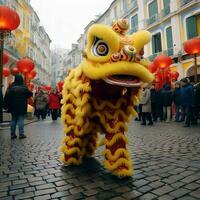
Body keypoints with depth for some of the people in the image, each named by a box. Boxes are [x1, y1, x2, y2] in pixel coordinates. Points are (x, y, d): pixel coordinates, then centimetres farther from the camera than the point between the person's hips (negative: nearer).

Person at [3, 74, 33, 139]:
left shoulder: (11, 87, -2)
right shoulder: (24, 87, -10)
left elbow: (6, 97, -2)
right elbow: (30, 94, -1)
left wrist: (5, 106, 4)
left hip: (13, 107, 3)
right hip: (22, 107, -3)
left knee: (13, 120, 12)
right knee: (21, 120, 2)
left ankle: (13, 134, 16)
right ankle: (21, 134, 3)